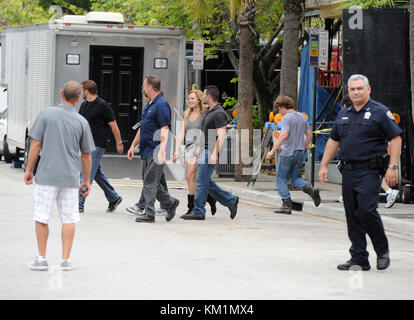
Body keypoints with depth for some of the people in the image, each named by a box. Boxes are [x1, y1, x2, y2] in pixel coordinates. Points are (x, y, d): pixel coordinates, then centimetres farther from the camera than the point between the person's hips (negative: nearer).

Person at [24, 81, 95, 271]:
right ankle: (66, 260, 5)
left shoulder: (46, 114, -6)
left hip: (46, 176, -2)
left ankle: (41, 259, 7)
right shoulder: (82, 122, 0)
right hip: (70, 177, 2)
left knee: (42, 217, 6)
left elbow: (36, 144, -7)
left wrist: (29, 169, 3)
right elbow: (86, 155, 6)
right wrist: (86, 180, 16)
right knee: (69, 219, 8)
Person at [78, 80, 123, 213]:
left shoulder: (103, 106, -12)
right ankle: (114, 198, 25)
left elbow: (114, 126, -8)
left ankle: (79, 204, -11)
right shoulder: (84, 105, 11)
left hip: (97, 145, -8)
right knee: (97, 173, 13)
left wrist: (119, 143, -4)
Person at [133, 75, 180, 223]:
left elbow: (165, 129, -20)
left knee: (150, 182, -9)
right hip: (147, 150, 10)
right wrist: (133, 145, 28)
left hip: (155, 151, -10)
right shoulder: (150, 105, 18)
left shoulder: (162, 104, -12)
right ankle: (170, 202, 23)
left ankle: (149, 213, -6)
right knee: (149, 181, 12)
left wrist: (162, 149, -29)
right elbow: (142, 128, 27)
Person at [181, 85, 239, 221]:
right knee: (206, 182, 11)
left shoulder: (218, 113, -16)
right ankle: (231, 200, 18)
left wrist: (215, 154, -27)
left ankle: (198, 212, -1)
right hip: (204, 150, 10)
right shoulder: (207, 111, 16)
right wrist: (199, 148, 23)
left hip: (211, 152, -10)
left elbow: (221, 135, -22)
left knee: (201, 182, -7)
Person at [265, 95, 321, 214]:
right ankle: (310, 189, -9)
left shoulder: (287, 118, -12)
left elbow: (284, 135, -24)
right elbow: (309, 135, 15)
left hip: (287, 153, -7)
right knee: (295, 178, 17)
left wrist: (272, 151, -22)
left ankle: (287, 205, -2)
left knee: (281, 179, 4)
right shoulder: (303, 117, 11)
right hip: (299, 153, 7)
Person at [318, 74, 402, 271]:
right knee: (352, 216, 4)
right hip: (348, 171, 6)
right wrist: (324, 165, 16)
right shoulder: (343, 114, 16)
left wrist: (393, 167, -14)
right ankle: (359, 259, 10)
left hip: (369, 171, -6)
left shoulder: (380, 112, -3)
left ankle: (383, 251, 3)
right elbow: (333, 141, 22)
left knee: (366, 210, -17)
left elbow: (396, 138, -6)